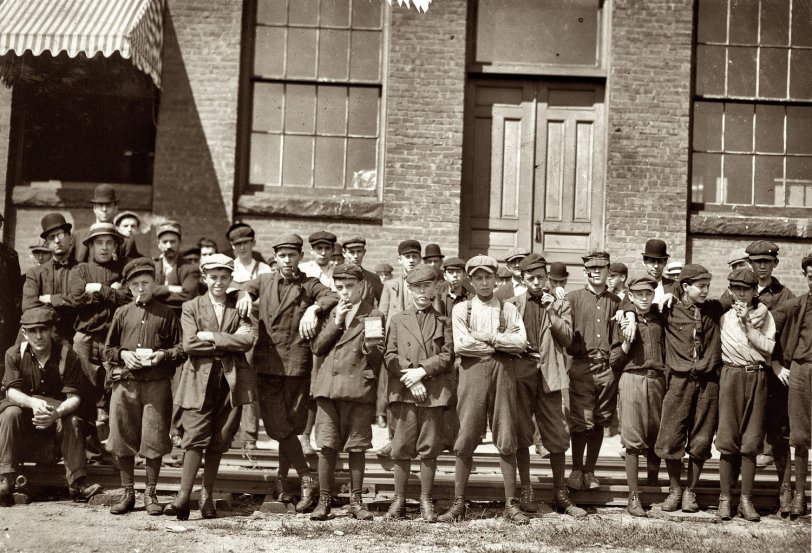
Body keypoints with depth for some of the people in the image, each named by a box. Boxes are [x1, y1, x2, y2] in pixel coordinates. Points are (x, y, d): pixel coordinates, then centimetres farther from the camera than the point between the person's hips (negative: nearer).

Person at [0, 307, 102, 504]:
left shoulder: (68, 356, -12)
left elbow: (74, 397, -17)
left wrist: (57, 413, -39)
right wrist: (33, 403, -39)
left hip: (59, 412, -1)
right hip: (24, 410, 1)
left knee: (73, 421, -31)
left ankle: (77, 483, -29)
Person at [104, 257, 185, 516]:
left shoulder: (166, 313, 5)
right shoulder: (122, 313, 10)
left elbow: (182, 349, 5)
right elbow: (107, 349, 14)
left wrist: (163, 355, -12)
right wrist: (122, 354, -5)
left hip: (157, 384, -2)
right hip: (124, 383, 2)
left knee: (154, 440, 0)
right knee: (123, 439, 5)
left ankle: (150, 494, 13)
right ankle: (128, 493, 17)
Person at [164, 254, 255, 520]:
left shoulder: (239, 307, 12)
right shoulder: (191, 307, 9)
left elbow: (247, 340, -6)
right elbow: (189, 344, -6)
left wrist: (211, 337, -9)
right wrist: (226, 344, -6)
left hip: (231, 380, 1)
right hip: (200, 380, -1)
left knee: (218, 441, 3)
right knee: (195, 437, -9)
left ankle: (207, 497, 11)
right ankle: (183, 497, -8)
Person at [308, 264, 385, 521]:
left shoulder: (374, 316, 6)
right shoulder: (330, 314, 16)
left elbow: (377, 358, 7)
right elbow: (317, 348, 5)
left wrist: (372, 346, -13)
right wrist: (336, 323, -2)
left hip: (358, 389, -2)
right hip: (328, 386, 2)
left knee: (356, 447, 3)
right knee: (326, 445, -1)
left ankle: (356, 501, 13)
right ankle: (324, 500, 9)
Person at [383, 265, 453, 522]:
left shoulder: (443, 321, 12)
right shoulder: (398, 320, 13)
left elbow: (447, 355, 2)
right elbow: (389, 356, 5)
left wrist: (421, 371, -11)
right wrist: (410, 380, -8)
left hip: (434, 392, 0)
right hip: (403, 391, 0)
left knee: (429, 450, 2)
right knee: (402, 449, 0)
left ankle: (426, 501, 10)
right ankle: (399, 500, 10)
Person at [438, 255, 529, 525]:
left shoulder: (508, 310, 13)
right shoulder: (461, 309, 10)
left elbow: (521, 342, -2)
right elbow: (460, 344, -7)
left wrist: (488, 337, -8)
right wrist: (501, 346, -4)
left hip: (503, 375, 1)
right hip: (472, 374, -1)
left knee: (506, 441, 2)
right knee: (466, 440, -1)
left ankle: (511, 504, 8)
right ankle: (458, 504, 6)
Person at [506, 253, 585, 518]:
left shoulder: (560, 305, 11)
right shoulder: (512, 305, 9)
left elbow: (567, 339, 0)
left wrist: (552, 313, -9)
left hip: (548, 374, 1)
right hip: (520, 373, 0)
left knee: (557, 434, 1)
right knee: (521, 434, 2)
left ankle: (560, 493, 12)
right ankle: (526, 493, 11)